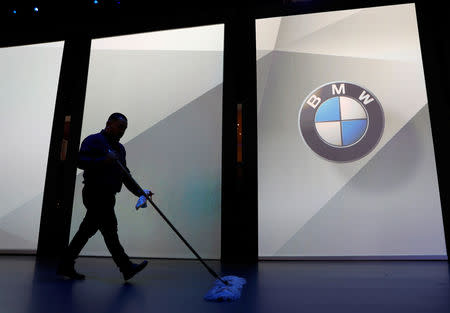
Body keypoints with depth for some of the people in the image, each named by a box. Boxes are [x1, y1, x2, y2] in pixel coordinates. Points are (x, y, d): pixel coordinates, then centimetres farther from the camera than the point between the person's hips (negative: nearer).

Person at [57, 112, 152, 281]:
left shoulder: (119, 148, 21)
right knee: (109, 229, -8)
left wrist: (139, 192, 10)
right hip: (95, 193, -9)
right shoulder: (94, 140, -3)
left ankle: (65, 265, 24)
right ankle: (126, 268, -5)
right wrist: (103, 160, -24)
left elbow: (125, 175, 19)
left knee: (87, 230, 12)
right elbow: (80, 161, -16)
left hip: (107, 197, 9)